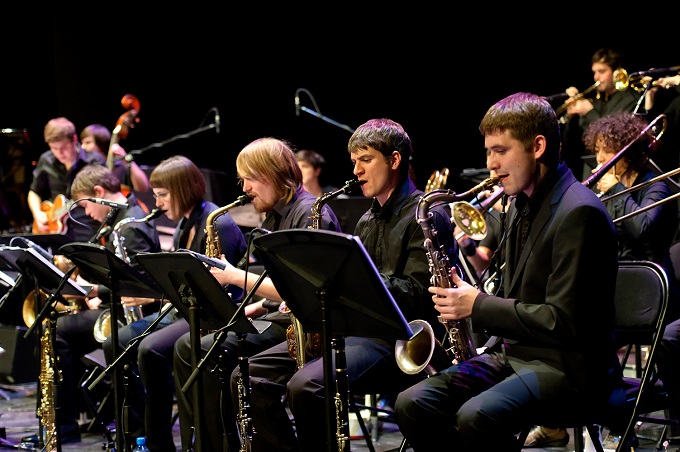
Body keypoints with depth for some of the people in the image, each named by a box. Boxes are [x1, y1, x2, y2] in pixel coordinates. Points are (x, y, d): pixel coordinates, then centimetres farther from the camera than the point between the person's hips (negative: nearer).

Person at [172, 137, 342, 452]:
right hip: (279, 317, 10)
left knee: (211, 356, -25)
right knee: (188, 347, 2)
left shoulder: (310, 213, -14)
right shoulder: (275, 216, 17)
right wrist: (253, 308, 3)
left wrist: (235, 276, -18)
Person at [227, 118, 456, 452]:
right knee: (248, 378, -6)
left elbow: (415, 296, -15)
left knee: (305, 385, -33)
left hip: (397, 339, -9)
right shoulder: (368, 221, 23)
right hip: (351, 330, 9)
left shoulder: (427, 217, -4)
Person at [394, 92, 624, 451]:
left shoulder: (579, 213, -16)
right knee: (412, 405, -9)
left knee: (476, 418, -33)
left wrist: (479, 306, -16)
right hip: (512, 352, 9)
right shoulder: (521, 204, 14)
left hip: (568, 366, -9)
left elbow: (563, 321, -22)